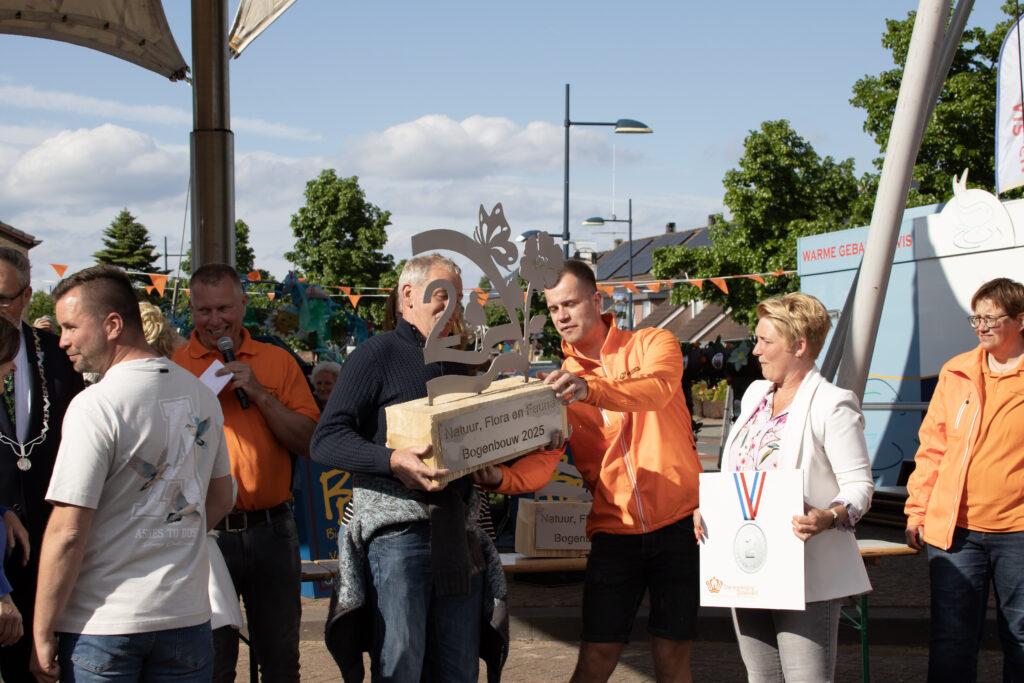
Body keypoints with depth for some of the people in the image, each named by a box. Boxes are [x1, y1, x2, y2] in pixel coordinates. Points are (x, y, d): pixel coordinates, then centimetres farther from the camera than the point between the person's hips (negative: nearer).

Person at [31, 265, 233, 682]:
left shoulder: (96, 406, -16)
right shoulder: (201, 396, 5)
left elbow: (68, 533, -17)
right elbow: (220, 500, 16)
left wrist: (42, 636, -11)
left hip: (102, 626, -6)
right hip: (188, 616, 6)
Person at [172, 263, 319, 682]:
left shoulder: (277, 362, 5)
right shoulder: (173, 366, 1)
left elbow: (307, 442, -2)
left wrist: (259, 393, -11)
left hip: (271, 528, 2)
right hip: (206, 531, -2)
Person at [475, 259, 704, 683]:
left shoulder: (652, 344, -1)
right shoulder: (560, 383, 7)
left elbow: (656, 389, -25)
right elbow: (541, 462, -7)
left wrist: (589, 388, -43)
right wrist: (502, 478, -29)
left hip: (679, 522, -2)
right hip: (614, 532, 2)